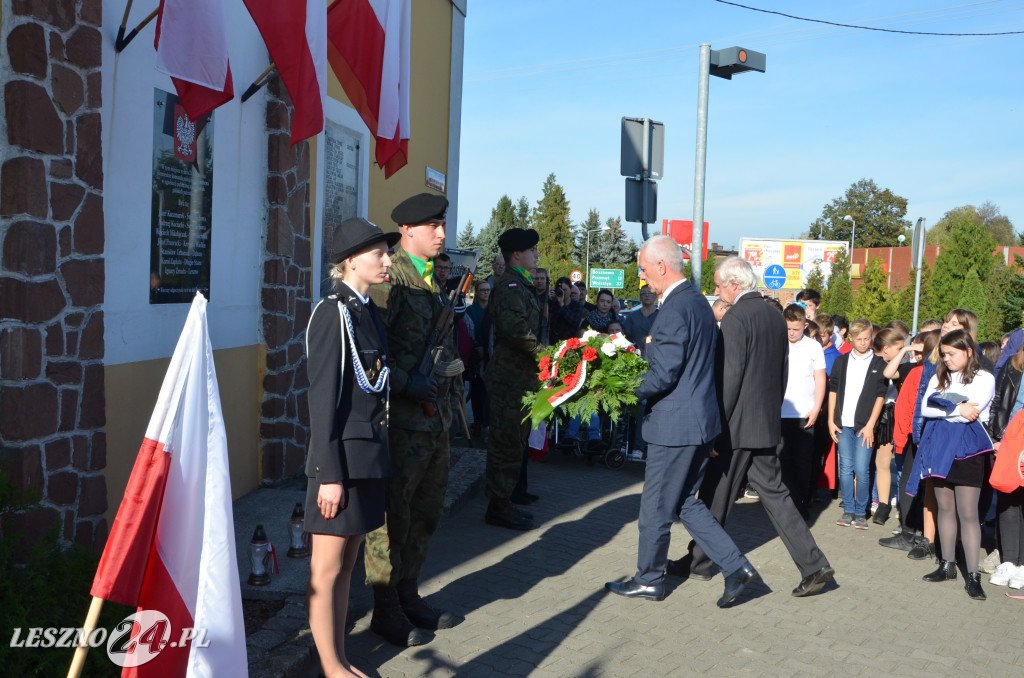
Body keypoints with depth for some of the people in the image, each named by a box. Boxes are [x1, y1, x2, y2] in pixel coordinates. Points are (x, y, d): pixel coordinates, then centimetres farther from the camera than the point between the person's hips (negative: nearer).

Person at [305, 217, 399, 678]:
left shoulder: (368, 311, 12)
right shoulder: (333, 313, -13)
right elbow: (323, 397, -16)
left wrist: (377, 454, 15)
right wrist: (330, 474, -18)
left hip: (370, 454, 9)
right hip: (343, 456, -9)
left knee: (347, 562, 16)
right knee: (327, 568, 4)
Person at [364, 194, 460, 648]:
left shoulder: (434, 278, 16)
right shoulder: (391, 278, -13)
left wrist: (450, 380, 11)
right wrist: (407, 384, -19)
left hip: (436, 414, 9)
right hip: (402, 418, -9)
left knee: (426, 513, 17)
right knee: (392, 516, 2)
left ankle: (408, 597, 32)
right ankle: (386, 611, 16)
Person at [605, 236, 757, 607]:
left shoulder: (675, 309, -20)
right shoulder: (699, 301, 11)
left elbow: (663, 375, -22)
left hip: (675, 426, -10)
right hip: (701, 420, 10)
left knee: (656, 507, 7)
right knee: (685, 502, 18)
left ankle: (648, 580, 22)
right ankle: (735, 566, 15)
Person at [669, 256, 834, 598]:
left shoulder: (735, 319, -15)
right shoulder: (775, 316, 10)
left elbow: (728, 378, -18)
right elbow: (782, 373, 16)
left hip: (739, 426, -8)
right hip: (768, 425, 8)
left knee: (716, 497, 6)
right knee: (774, 493, 11)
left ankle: (698, 563, 21)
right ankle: (814, 565, 7)